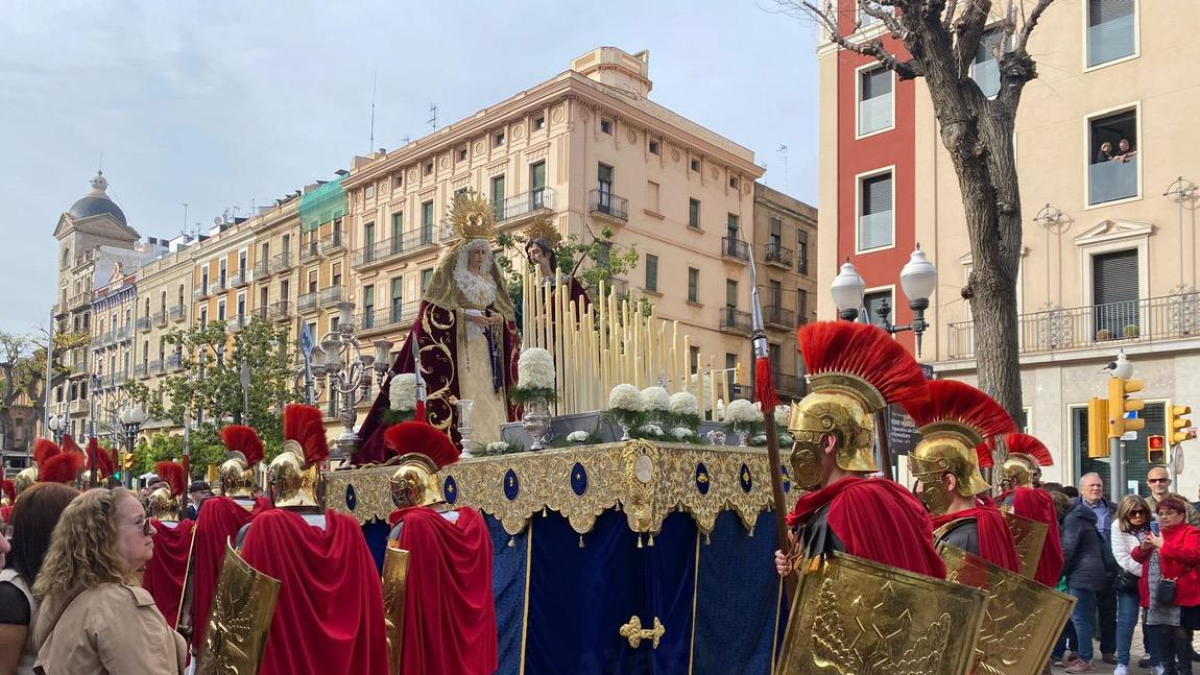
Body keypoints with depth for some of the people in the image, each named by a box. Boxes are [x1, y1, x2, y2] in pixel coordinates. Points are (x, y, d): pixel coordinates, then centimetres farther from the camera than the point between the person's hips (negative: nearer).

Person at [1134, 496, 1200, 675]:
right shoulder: (1156, 533, 19)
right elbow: (1138, 557, 18)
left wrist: (1164, 546, -21)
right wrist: (1143, 548, -4)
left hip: (1180, 594, -7)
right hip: (1156, 595, 7)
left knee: (1181, 635, -4)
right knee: (1163, 634, 11)